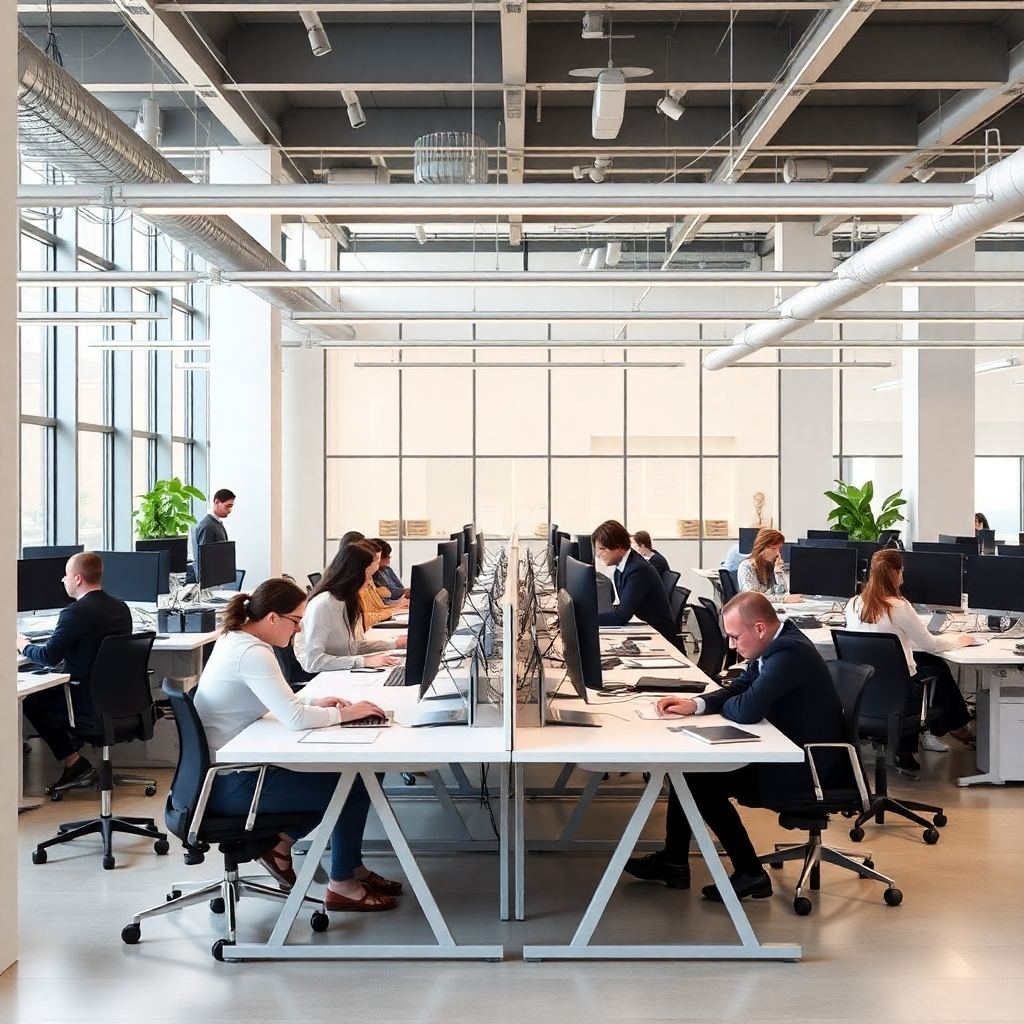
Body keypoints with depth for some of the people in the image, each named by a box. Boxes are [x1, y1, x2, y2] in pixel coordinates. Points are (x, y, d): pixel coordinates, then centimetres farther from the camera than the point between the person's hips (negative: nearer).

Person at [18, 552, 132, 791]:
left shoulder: (75, 613, -19)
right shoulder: (121, 608, 5)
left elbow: (49, 657, -14)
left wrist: (23, 645, 6)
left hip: (90, 704, -8)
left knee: (30, 701, 16)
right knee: (48, 692, 27)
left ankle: (72, 761, 12)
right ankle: (72, 747, 23)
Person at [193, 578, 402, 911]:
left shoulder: (236, 638, 6)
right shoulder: (252, 653, -24)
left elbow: (278, 702, 19)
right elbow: (294, 718, -30)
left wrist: (313, 702, 4)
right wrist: (344, 714, -15)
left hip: (226, 767, 10)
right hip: (229, 784, -10)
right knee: (353, 784, -3)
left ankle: (282, 843, 20)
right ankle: (343, 886, 10)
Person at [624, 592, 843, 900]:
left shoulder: (788, 652, -27)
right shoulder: (776, 644, 4)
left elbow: (747, 709, -33)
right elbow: (739, 688, 11)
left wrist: (721, 707, -9)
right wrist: (695, 704, -6)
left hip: (805, 766, -10)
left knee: (703, 783, -10)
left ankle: (750, 873, 4)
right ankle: (672, 861, 15)